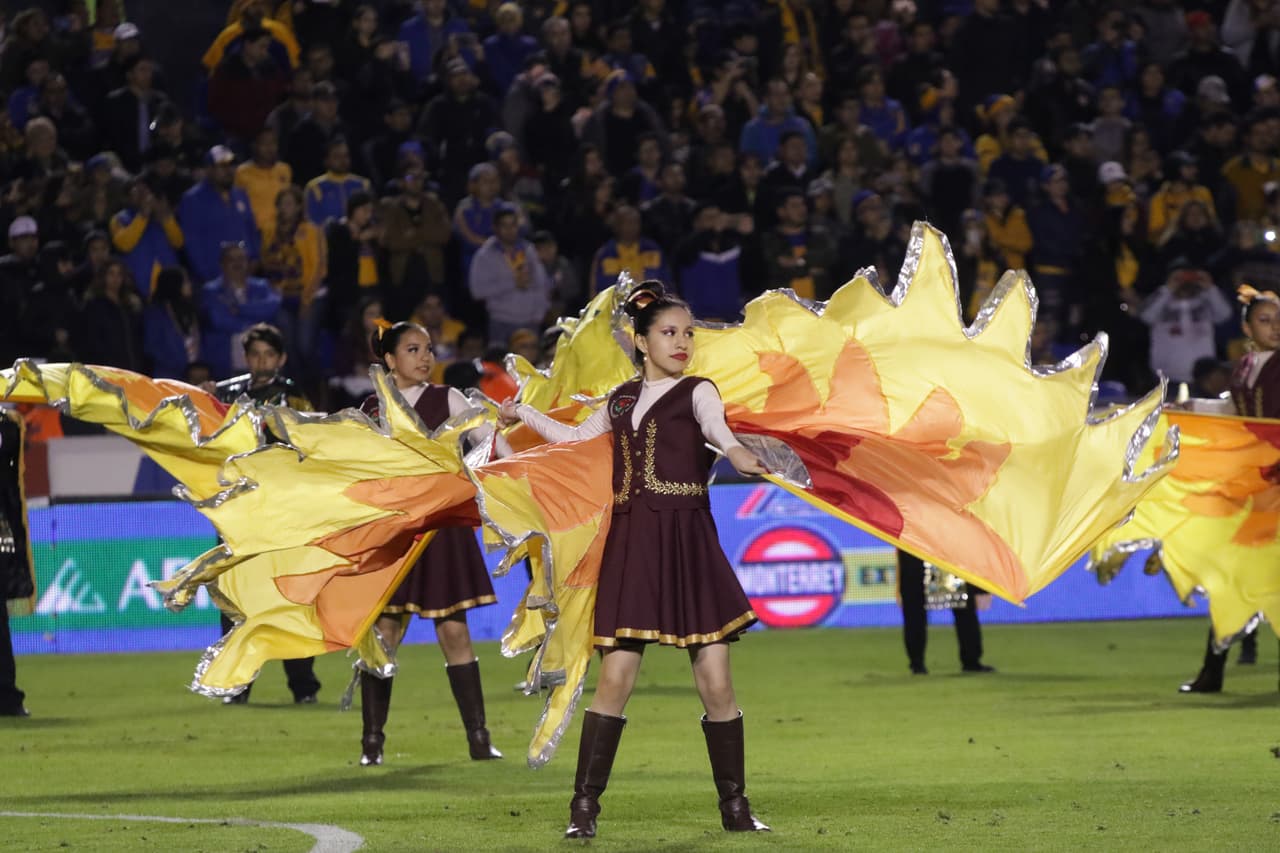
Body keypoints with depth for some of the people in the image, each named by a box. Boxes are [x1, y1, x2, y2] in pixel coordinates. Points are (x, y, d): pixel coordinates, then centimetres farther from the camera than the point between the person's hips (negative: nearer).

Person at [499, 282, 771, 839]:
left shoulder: (696, 392, 2)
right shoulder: (622, 400, 14)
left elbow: (716, 426, -21)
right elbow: (574, 439, 31)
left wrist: (736, 452, -43)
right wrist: (524, 414, 38)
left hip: (686, 543, -3)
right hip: (631, 545, 3)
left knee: (715, 681, -3)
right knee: (615, 677, -3)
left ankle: (735, 807, 7)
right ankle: (584, 807, 1)